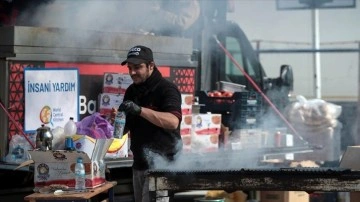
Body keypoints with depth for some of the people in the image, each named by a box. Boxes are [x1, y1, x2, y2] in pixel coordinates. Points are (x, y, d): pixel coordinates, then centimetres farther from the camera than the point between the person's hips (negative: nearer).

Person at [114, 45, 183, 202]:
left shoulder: (166, 89, -11)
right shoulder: (132, 91, 12)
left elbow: (173, 122, -27)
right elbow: (126, 127, 18)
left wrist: (140, 110, -34)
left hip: (161, 164, -8)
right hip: (139, 164, 8)